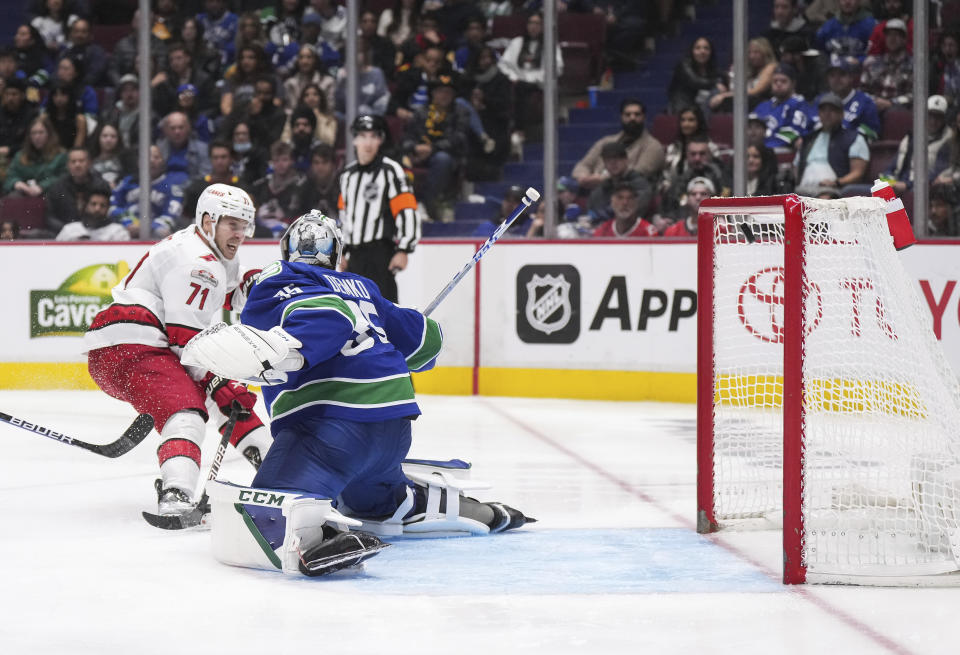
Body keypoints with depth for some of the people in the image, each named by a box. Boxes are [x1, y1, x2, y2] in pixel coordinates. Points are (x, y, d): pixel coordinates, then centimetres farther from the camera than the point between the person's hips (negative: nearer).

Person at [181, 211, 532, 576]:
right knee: (372, 494, 41)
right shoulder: (360, 287, 26)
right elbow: (424, 338, 31)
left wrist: (278, 350, -28)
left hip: (332, 421, -8)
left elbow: (327, 316, -15)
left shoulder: (279, 283, 5)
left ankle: (311, 537, -54)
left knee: (256, 525, -26)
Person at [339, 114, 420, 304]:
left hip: (381, 252, -8)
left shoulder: (390, 170, -8)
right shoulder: (347, 174, 15)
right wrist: (343, 252, 22)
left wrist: (403, 250, -19)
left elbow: (407, 211, -13)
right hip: (356, 256, 8)